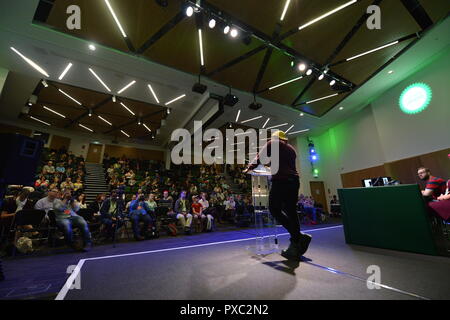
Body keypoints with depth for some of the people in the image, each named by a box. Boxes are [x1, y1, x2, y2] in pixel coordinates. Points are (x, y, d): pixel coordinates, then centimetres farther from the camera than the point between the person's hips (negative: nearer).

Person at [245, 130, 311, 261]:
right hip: (294, 180, 7)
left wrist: (249, 168, 17)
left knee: (275, 209, -1)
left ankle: (299, 235, -10)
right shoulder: (291, 148, 26)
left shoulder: (273, 143, 8)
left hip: (281, 180, -7)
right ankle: (295, 251, 10)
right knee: (291, 212, 7)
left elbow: (260, 157, 4)